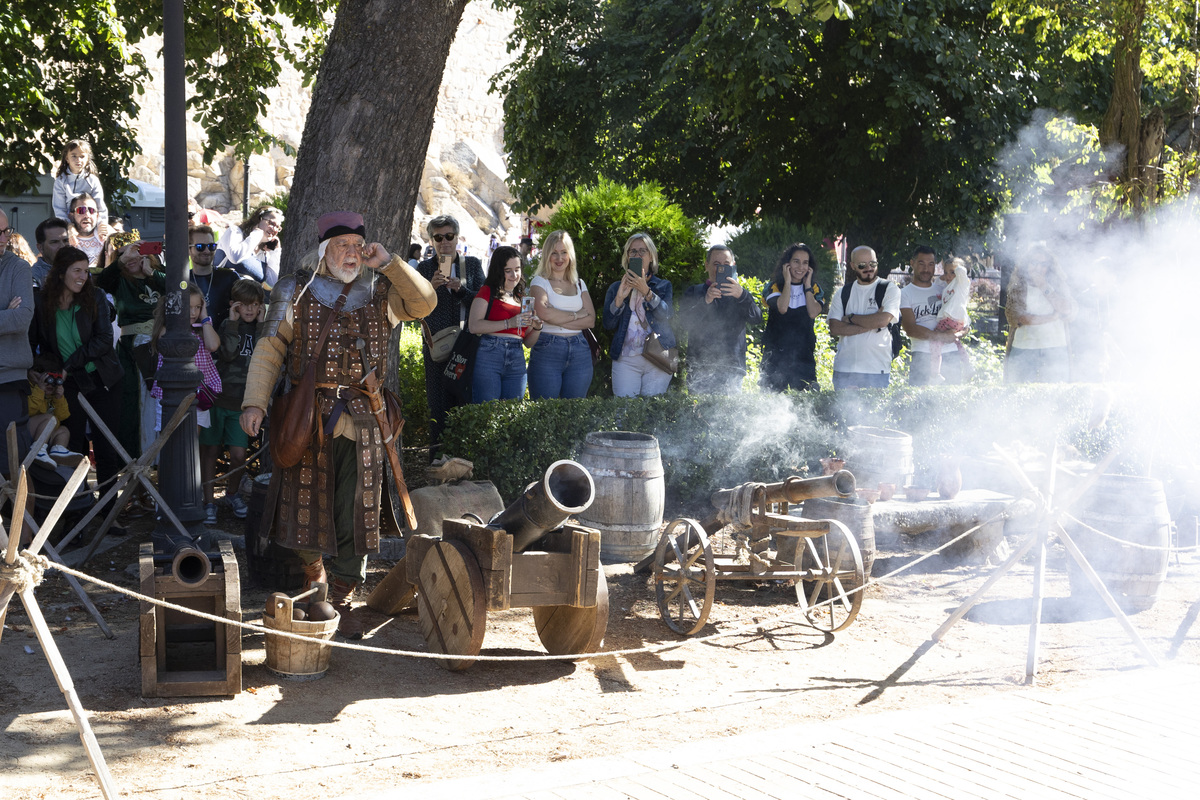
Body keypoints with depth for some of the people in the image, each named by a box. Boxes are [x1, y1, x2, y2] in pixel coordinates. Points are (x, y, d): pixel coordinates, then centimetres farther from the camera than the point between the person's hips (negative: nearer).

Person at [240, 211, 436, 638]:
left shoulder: (379, 293, 11)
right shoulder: (296, 294, 5)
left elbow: (425, 303, -2)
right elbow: (269, 349, 0)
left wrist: (389, 263, -7)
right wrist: (255, 402, -10)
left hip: (361, 422, 1)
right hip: (308, 420, -1)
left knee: (353, 514, 1)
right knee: (308, 504, 2)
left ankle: (343, 599, 11)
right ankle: (312, 573, 27)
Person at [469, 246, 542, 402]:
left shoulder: (522, 299, 20)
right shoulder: (487, 292, 5)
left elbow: (528, 342, 22)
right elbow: (474, 326, -11)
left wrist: (537, 328, 1)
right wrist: (509, 323, -15)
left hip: (516, 362, 5)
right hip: (488, 356, -5)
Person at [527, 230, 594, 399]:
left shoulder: (579, 284, 16)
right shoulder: (540, 282, 4)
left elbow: (590, 320, 3)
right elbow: (543, 312, -16)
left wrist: (558, 319, -8)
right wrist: (576, 315, -6)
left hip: (579, 352, 4)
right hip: (547, 350, -4)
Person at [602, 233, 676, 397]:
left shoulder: (663, 286, 13)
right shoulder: (616, 288, 16)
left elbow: (666, 314, -8)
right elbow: (608, 324, 4)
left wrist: (646, 291, -19)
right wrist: (619, 298, -10)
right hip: (626, 360, 1)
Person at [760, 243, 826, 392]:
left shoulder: (814, 288, 10)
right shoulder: (775, 286, 2)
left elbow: (813, 313, -10)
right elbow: (782, 308, -19)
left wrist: (807, 285, -4)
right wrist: (787, 281, -8)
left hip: (804, 354, 2)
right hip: (776, 354, -2)